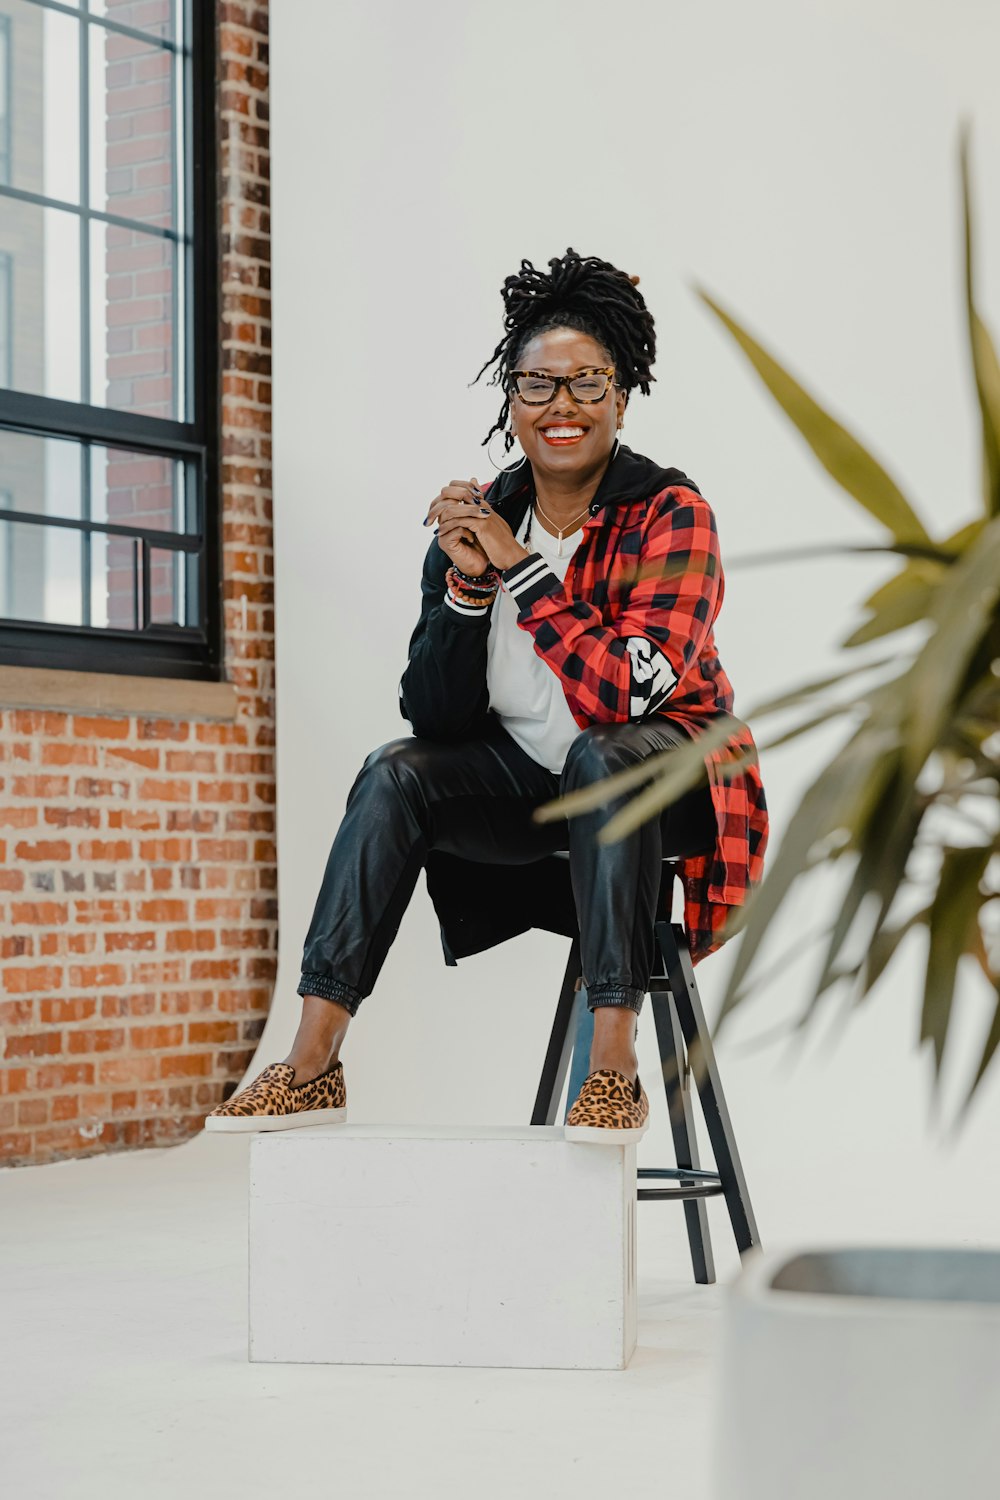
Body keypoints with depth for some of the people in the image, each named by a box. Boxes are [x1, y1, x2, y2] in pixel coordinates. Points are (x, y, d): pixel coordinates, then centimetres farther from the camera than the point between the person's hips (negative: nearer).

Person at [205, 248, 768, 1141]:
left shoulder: (671, 515, -14)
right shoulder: (478, 521, -2)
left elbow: (626, 691, -27)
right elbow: (435, 715, -5)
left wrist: (520, 567, -24)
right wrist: (466, 582, -19)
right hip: (526, 781, 4)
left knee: (601, 753, -36)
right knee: (395, 773, -21)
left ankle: (615, 1067, -39)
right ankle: (313, 1065, -24)